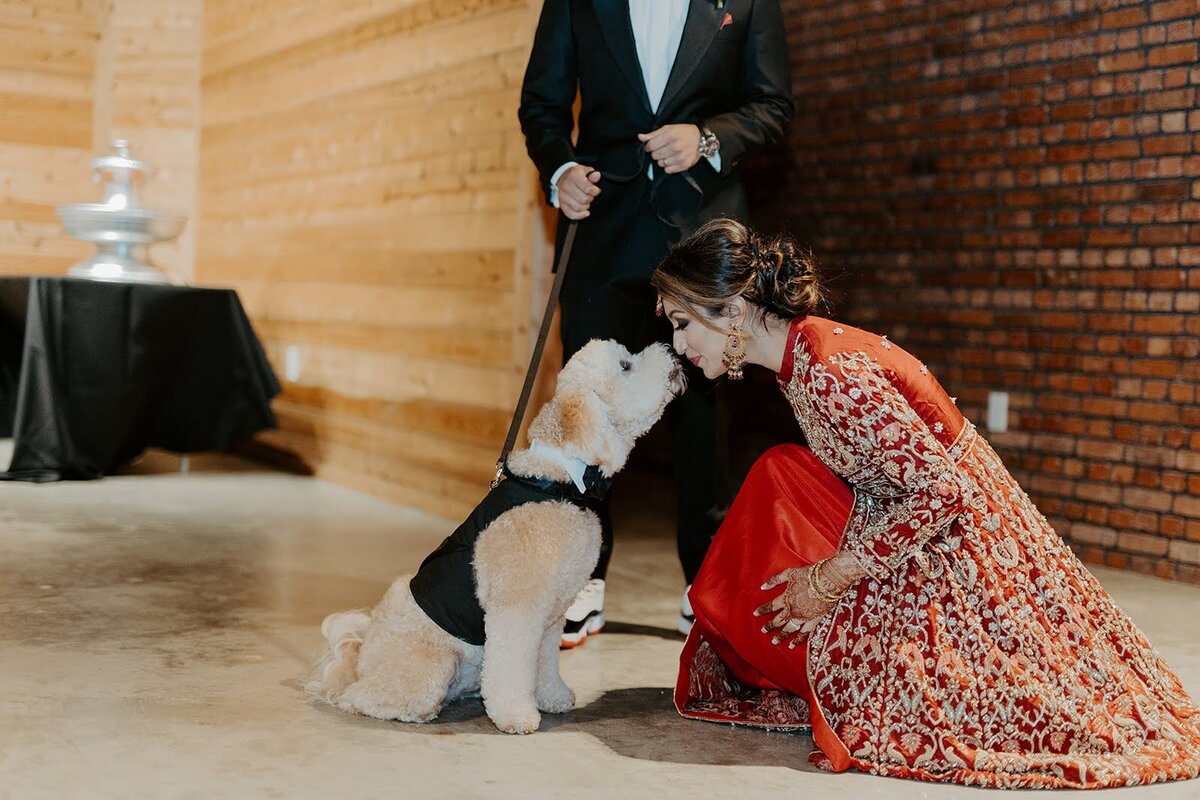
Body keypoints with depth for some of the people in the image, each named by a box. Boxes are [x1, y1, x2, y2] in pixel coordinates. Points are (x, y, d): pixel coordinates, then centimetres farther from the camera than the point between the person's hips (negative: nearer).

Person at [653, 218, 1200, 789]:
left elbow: (942, 491, -26)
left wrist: (830, 578, -20)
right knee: (779, 473, 3)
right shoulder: (802, 351, 1)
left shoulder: (829, 372, -27)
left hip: (952, 544, -9)